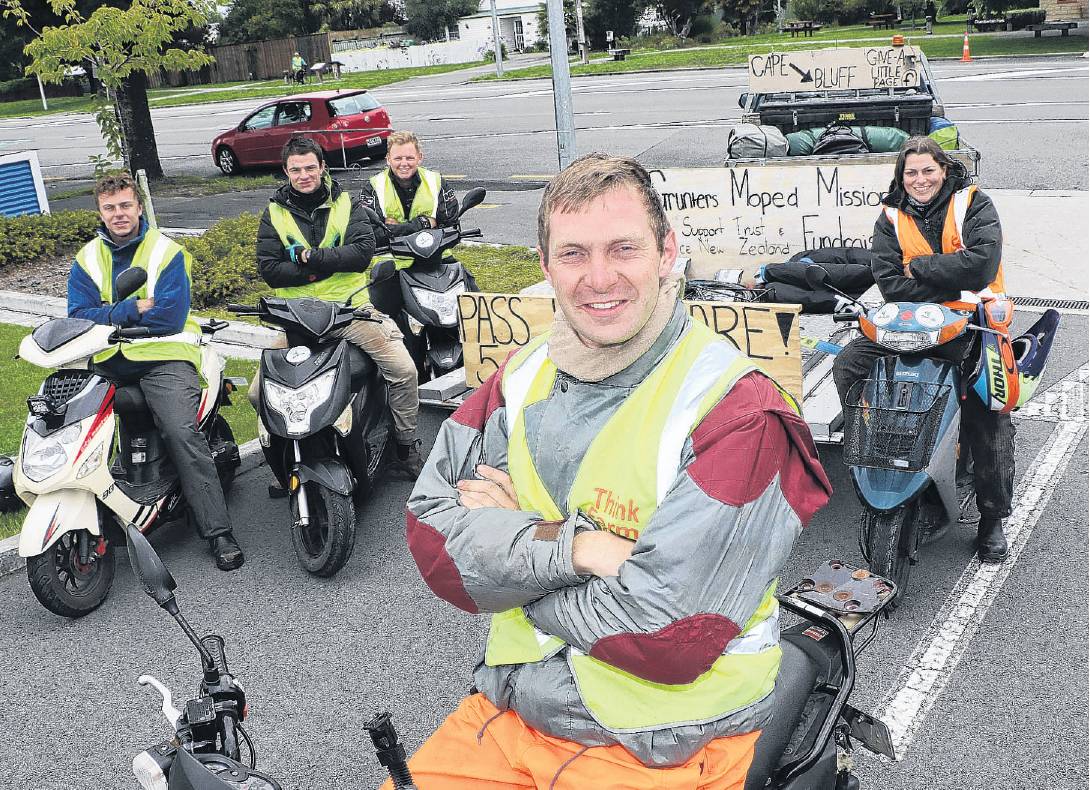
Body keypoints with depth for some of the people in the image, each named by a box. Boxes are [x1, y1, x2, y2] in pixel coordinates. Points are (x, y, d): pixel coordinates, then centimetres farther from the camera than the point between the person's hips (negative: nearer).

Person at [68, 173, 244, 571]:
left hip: (163, 355, -4)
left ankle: (218, 531, -20)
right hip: (106, 361, 5)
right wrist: (132, 308, -12)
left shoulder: (168, 252, 0)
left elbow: (169, 317, -11)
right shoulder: (86, 259, 13)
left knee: (183, 434, -23)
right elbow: (78, 316, 0)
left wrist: (109, 314, -6)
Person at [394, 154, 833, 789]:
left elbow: (670, 635, -24)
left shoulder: (741, 415, -18)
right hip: (508, 708, 5)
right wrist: (572, 544, -22)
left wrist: (511, 542, -13)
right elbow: (432, 539, -6)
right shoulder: (523, 377, 1)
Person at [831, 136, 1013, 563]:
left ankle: (992, 519, 11)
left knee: (991, 423, -5)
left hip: (972, 324, -2)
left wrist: (920, 266, -11)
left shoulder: (973, 204, 1)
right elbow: (890, 284, -7)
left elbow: (982, 263, -16)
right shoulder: (892, 216, 6)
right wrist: (954, 285, -14)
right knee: (848, 364, -17)